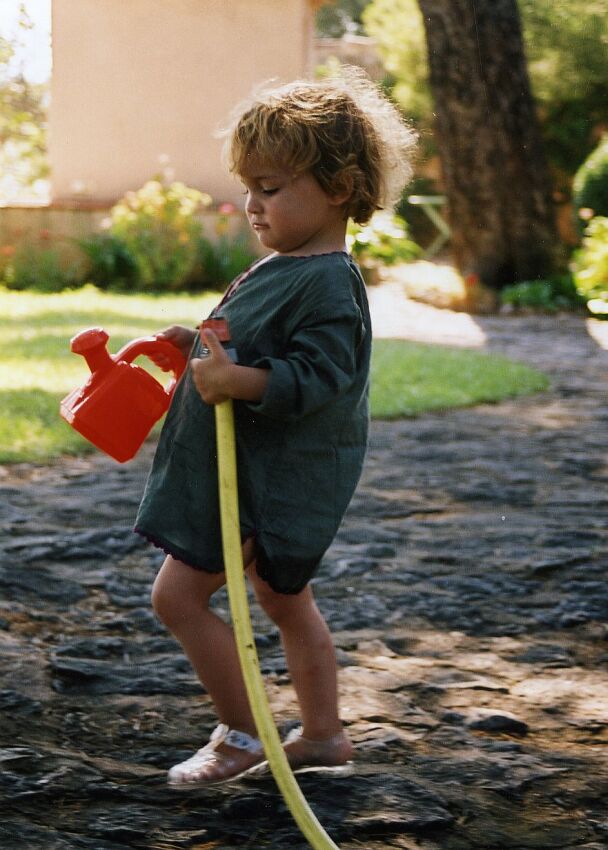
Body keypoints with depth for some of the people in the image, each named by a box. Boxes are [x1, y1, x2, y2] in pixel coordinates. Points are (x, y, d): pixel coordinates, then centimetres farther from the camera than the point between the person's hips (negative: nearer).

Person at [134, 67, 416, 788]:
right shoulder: (280, 269, 11)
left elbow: (317, 376, -28)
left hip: (273, 478, -10)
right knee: (285, 600, 19)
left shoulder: (327, 283, -21)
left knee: (178, 594, -7)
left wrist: (238, 380, -36)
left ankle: (241, 735, 4)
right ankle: (322, 734, 31)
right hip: (264, 476, 10)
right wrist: (201, 349, 13)